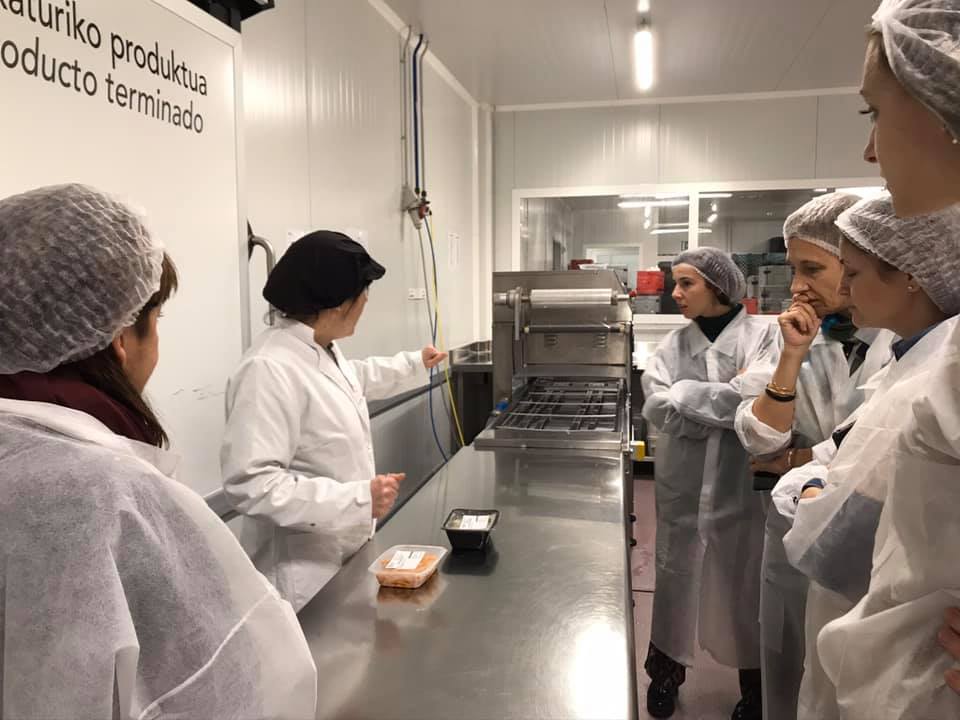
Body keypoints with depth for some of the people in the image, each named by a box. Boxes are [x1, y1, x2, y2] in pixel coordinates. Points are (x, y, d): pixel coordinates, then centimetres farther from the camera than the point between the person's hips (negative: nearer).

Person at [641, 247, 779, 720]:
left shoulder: (764, 335, -6)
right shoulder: (673, 345, 3)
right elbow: (657, 407, -9)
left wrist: (686, 394, -13)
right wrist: (727, 399, -14)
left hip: (743, 485, -2)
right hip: (684, 486, 3)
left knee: (745, 583, 11)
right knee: (676, 579, 12)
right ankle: (666, 672, 34)